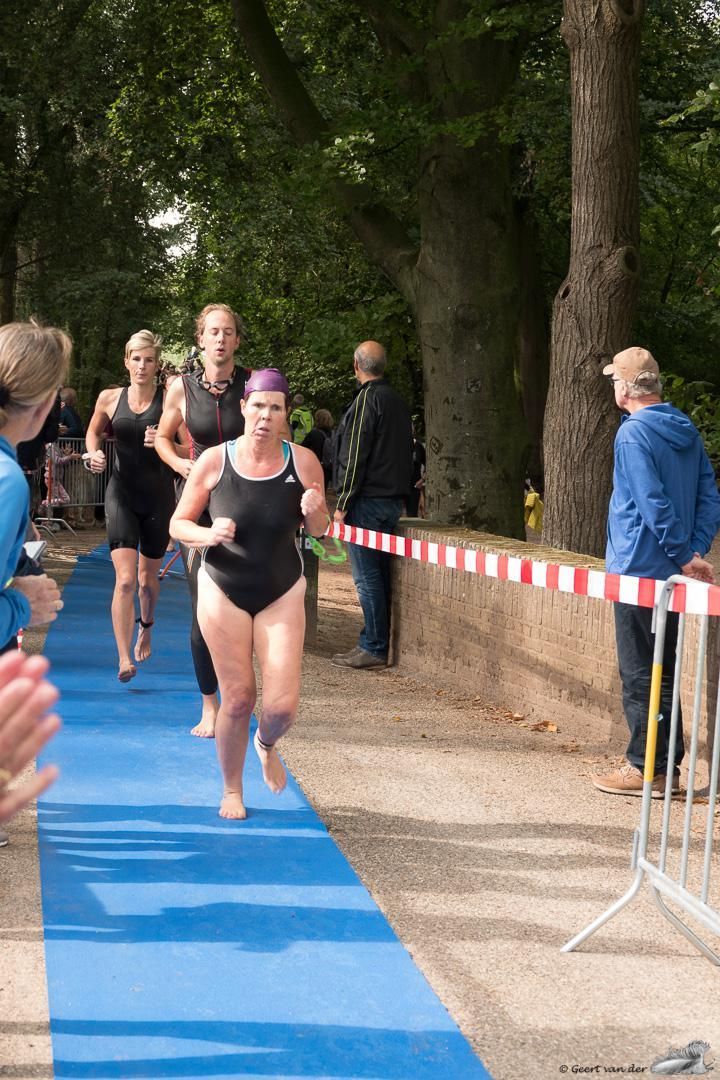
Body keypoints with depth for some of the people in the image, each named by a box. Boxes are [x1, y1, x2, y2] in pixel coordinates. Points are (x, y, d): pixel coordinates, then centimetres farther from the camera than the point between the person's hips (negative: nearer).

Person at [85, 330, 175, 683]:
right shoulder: (110, 399, 1)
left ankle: (146, 626, 48)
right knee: (125, 579, -14)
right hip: (122, 495, 0)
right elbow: (93, 432, 19)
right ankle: (124, 660, -13)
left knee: (148, 578, 16)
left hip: (159, 498, 0)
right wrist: (94, 453, 0)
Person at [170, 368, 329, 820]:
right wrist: (206, 535, -23)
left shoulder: (303, 461, -9)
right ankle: (232, 790, 25)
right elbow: (178, 523, -2)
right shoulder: (214, 461, -11)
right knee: (238, 698, 1)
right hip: (224, 592, -1)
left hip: (282, 594, 1)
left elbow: (319, 530, 3)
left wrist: (315, 511, -20)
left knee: (282, 705, -5)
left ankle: (266, 745, 33)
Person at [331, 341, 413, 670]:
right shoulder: (398, 400, 16)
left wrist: (343, 503, -11)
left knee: (367, 577, -6)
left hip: (368, 500, -9)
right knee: (380, 575, 11)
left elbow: (354, 456, -14)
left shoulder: (367, 399, -11)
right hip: (393, 500, 9)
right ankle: (378, 643, 14)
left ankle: (374, 648, -5)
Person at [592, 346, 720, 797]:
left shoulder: (634, 432, -15)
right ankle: (668, 764, 21)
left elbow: (654, 503, -21)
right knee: (662, 669, 15)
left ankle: (646, 768, 5)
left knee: (640, 674, 0)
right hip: (671, 572, 8)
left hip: (638, 569, -8)